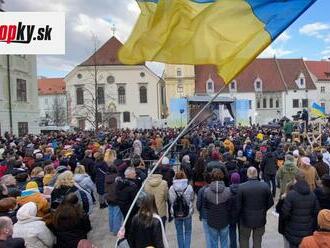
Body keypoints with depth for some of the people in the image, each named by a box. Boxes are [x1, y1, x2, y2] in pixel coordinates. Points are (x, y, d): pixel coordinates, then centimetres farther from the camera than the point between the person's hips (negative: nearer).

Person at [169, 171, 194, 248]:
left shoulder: (171, 189, -13)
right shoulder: (189, 188, -15)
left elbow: (170, 201, -5)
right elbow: (192, 199, -3)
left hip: (176, 214, 1)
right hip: (187, 213, -1)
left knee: (179, 233, 17)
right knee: (187, 232, 17)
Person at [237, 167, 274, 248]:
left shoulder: (242, 187, -19)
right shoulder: (265, 186, -12)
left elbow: (238, 205, -14)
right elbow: (270, 202, -5)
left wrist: (239, 214, 5)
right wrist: (263, 210, 13)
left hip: (246, 219, -2)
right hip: (260, 219, 2)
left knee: (244, 240, 18)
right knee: (257, 240, 20)